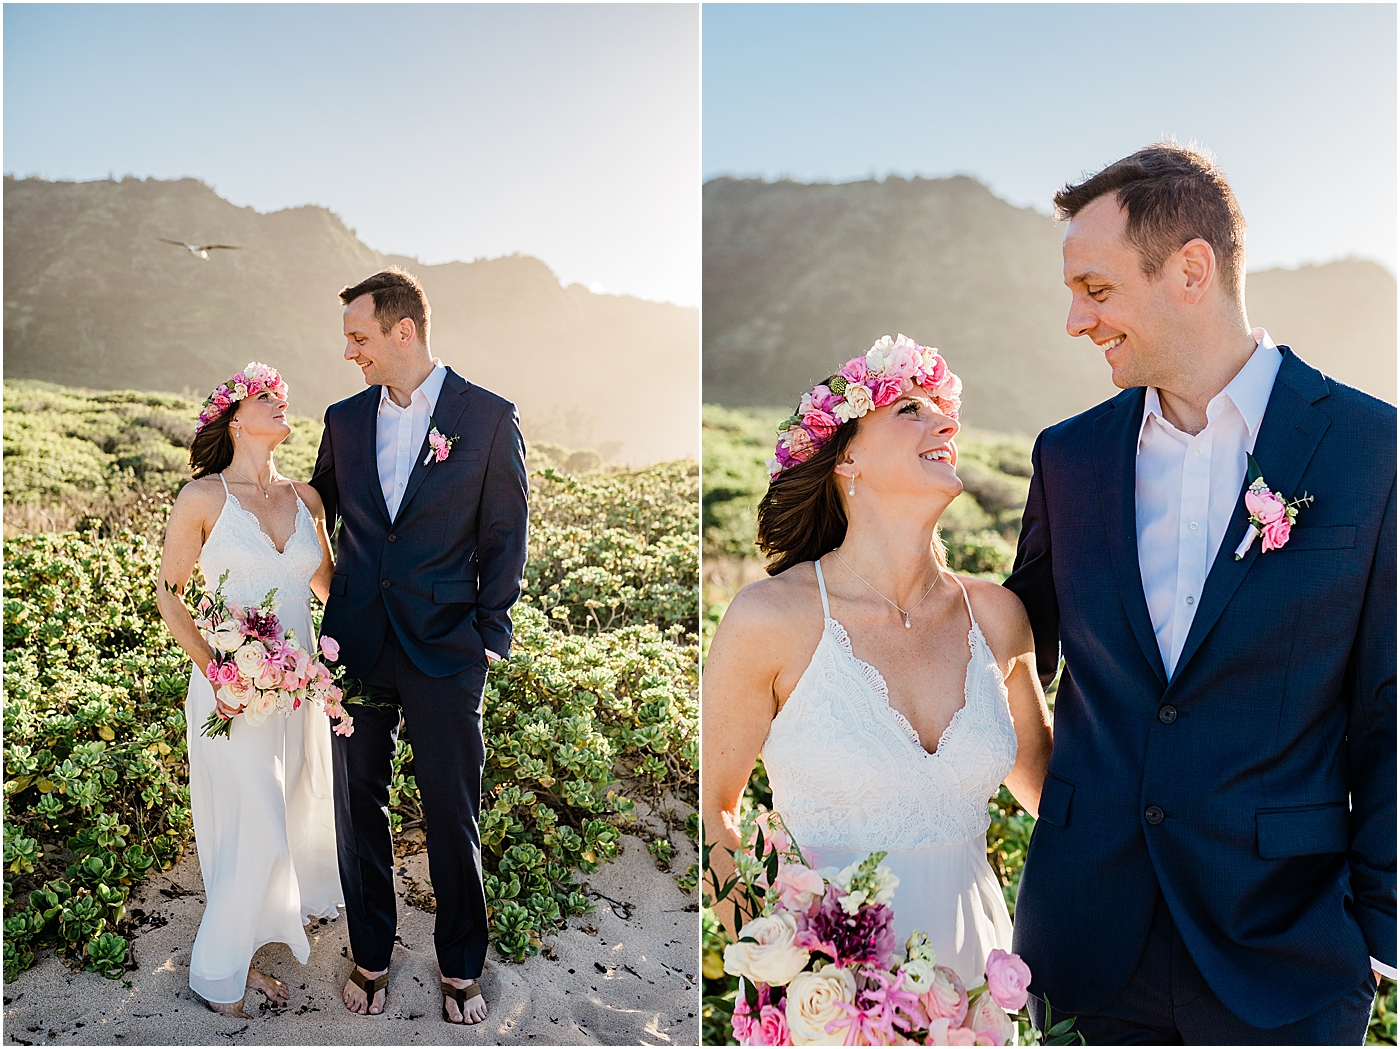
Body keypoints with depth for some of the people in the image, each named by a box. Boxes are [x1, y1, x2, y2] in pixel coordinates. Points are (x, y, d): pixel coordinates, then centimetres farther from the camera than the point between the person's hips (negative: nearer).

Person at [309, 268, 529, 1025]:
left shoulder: (489, 417, -3)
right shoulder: (344, 418, 8)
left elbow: (504, 539, -1)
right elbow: (317, 517, 18)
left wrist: (490, 636, -5)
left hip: (444, 648, -3)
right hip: (357, 644, 4)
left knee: (452, 815, 5)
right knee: (358, 807, 12)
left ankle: (461, 968, 23)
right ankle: (370, 956, 29)